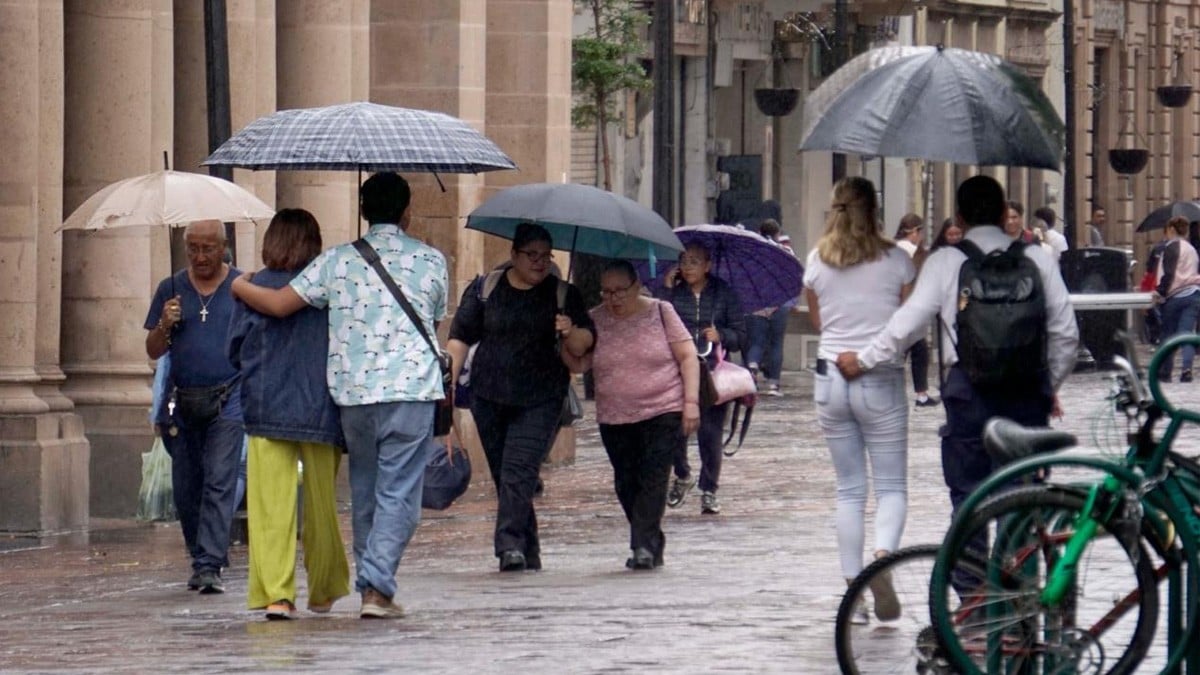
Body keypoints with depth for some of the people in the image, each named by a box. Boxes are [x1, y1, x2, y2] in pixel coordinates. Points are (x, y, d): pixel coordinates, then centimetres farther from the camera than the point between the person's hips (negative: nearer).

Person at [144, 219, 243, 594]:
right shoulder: (171, 289, 11)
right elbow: (153, 351, 13)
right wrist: (165, 326, -7)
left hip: (227, 399, -4)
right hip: (182, 404, 4)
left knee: (219, 483, -12)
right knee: (186, 489, 7)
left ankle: (209, 566, -15)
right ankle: (202, 559, 21)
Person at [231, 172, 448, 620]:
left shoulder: (337, 261, 3)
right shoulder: (430, 261, 4)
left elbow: (278, 304, -1)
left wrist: (237, 286, 18)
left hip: (352, 392, 2)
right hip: (411, 390, -2)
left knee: (364, 492, 15)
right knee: (398, 493, -1)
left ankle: (369, 582, 20)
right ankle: (378, 586, -12)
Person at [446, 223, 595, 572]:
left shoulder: (563, 295, 6)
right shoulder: (484, 290, 7)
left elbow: (583, 346, 5)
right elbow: (460, 337, 9)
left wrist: (571, 333, -17)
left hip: (540, 402, -2)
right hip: (489, 398, 2)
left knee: (519, 472, -17)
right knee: (503, 475, 5)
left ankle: (510, 544, -24)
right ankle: (528, 552, 14)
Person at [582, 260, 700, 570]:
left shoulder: (660, 312, -1)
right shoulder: (595, 321, 4)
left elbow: (688, 357, 0)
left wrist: (691, 401, -8)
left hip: (663, 414, -3)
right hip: (615, 418, 4)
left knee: (653, 478, -15)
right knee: (626, 484, 5)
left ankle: (645, 545, -18)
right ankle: (652, 545, 16)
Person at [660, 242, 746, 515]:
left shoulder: (724, 294, 5)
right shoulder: (674, 293, 8)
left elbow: (740, 336, 6)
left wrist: (720, 336, -14)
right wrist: (666, 290, -7)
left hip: (713, 372, -1)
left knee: (709, 431, -5)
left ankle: (709, 491, 8)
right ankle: (682, 476, 20)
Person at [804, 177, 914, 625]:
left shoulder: (818, 261, 2)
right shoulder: (895, 260, -6)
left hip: (831, 379, 3)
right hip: (881, 381, -3)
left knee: (849, 489, 10)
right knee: (891, 485, 5)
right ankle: (884, 555, -24)